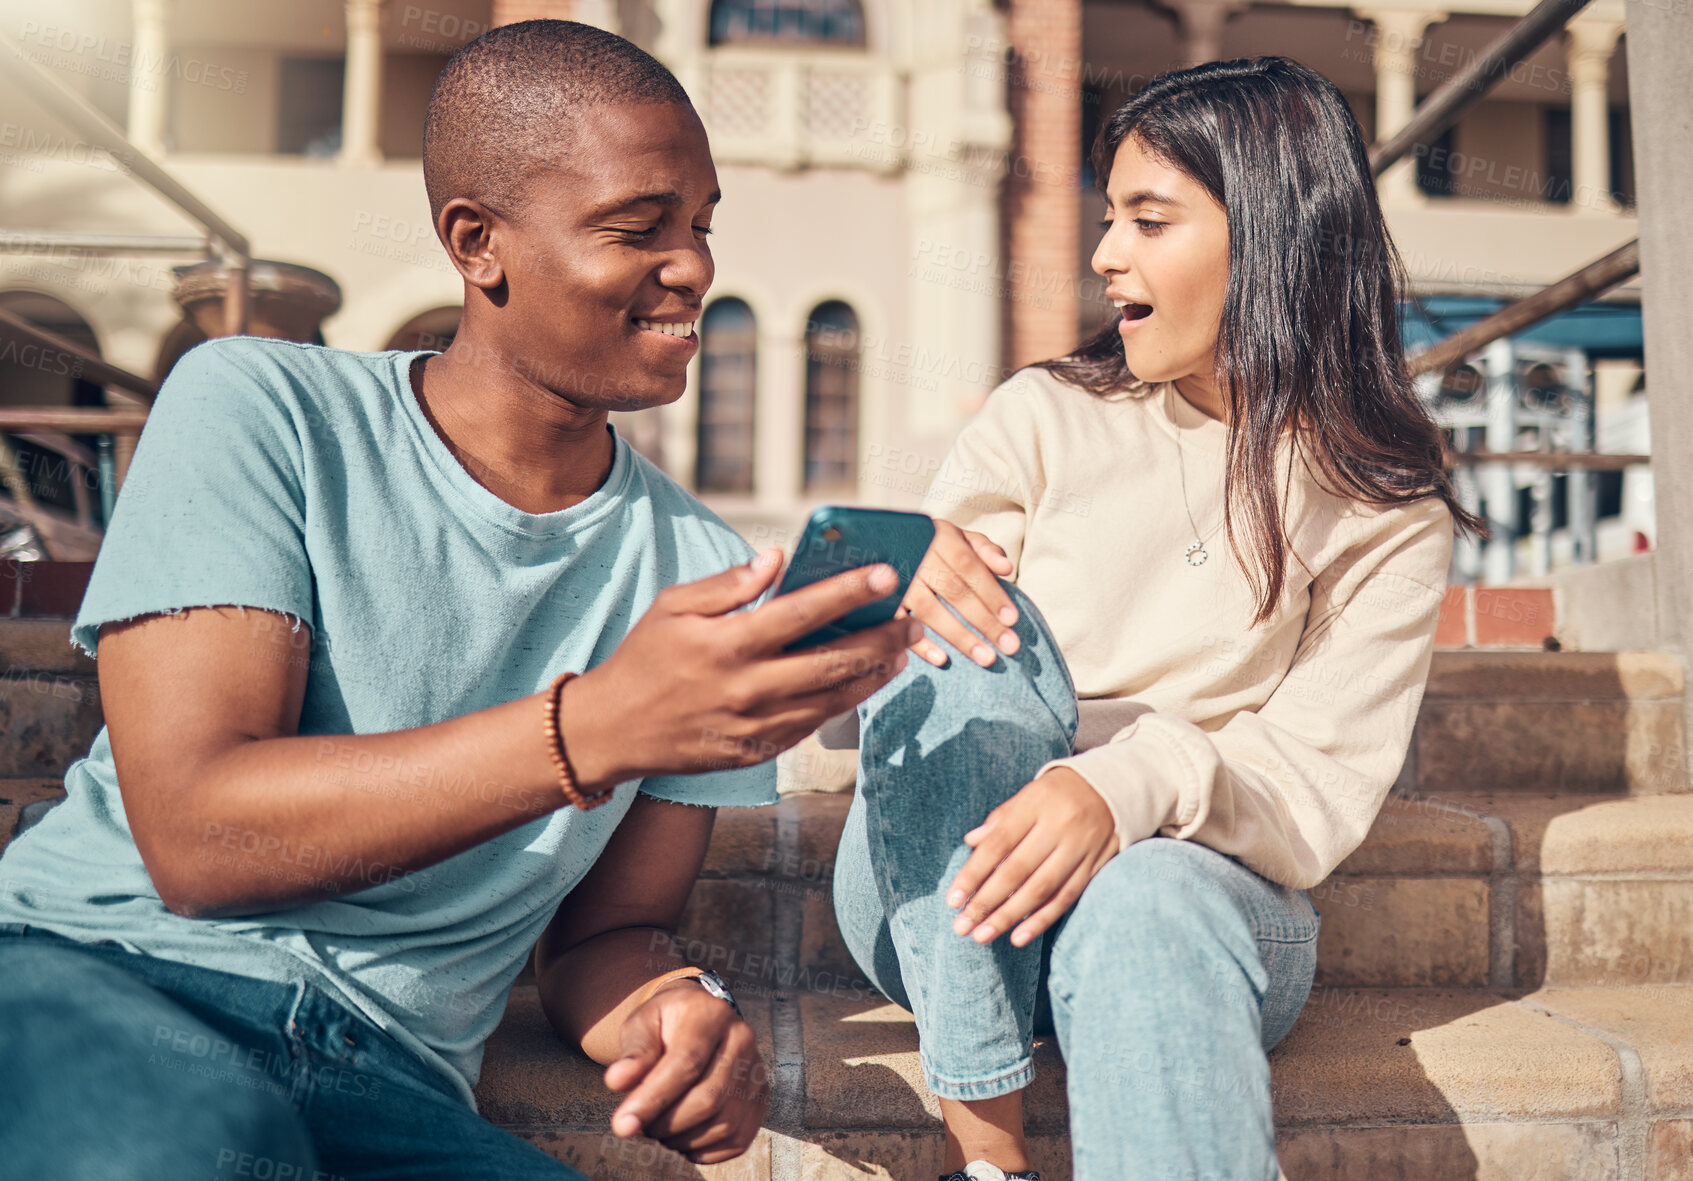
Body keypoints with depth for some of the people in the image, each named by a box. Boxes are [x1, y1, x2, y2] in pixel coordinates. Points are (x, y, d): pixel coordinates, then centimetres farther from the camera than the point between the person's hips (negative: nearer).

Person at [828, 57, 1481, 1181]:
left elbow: (1322, 791, -9)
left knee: (1146, 905, -37)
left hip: (1200, 885, -2)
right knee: (971, 629, -28)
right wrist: (907, 587, -25)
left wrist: (1133, 784, -30)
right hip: (939, 914, 3)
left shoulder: (1388, 515, 3)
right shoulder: (1046, 416, 5)